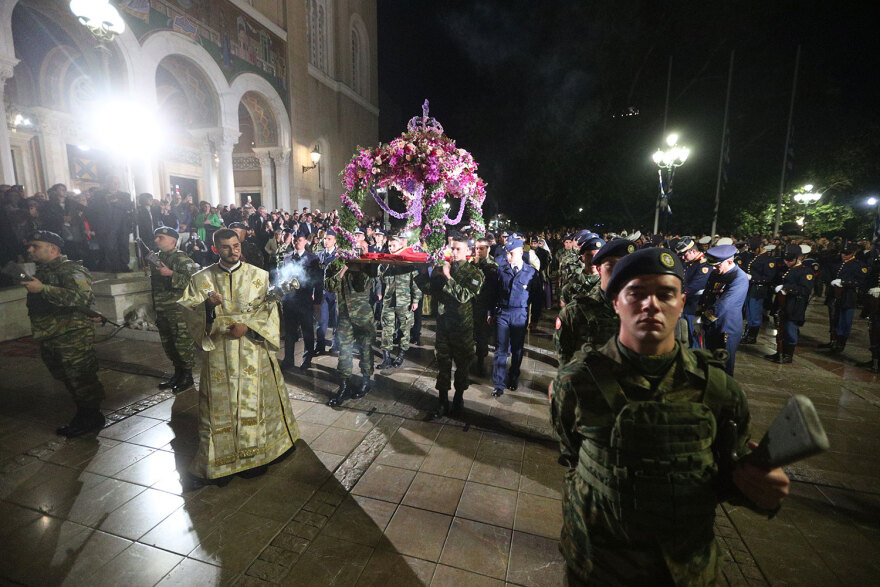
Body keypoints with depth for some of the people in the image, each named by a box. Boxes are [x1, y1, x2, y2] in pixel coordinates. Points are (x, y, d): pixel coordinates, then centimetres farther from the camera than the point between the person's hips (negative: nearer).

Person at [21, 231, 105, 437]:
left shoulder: (70, 269, -12)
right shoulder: (41, 271, 17)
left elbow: (84, 297, -29)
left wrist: (43, 289, -28)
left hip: (72, 337, -9)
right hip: (50, 340, 10)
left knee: (81, 379, -2)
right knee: (69, 380, 16)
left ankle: (92, 418, 10)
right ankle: (83, 415, 28)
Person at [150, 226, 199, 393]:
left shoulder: (181, 258, -10)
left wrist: (171, 274, -25)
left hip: (179, 309, -9)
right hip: (161, 310, 9)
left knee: (183, 343, -4)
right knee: (168, 344, 15)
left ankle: (187, 376, 8)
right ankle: (178, 373, 29)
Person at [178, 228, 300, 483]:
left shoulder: (259, 276, 1)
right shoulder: (202, 279, 3)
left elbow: (268, 311, -2)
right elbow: (192, 316, -2)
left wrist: (247, 326, -17)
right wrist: (208, 306, -22)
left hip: (253, 353, 0)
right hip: (218, 355, 1)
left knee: (254, 401, 7)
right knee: (221, 405, 6)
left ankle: (256, 455, 23)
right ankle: (222, 460, 22)